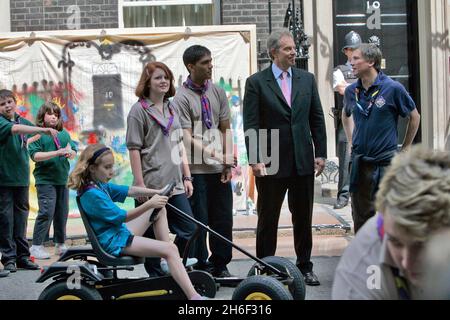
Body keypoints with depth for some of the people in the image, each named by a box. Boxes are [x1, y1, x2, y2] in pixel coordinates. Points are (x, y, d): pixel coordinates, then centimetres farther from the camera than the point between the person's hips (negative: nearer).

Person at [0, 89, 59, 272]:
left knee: (21, 217, 9)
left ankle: (22, 256, 15)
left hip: (21, 178, 5)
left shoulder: (23, 121, 10)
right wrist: (44, 130, -35)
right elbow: (16, 129, -29)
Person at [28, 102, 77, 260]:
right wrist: (58, 153, -19)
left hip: (62, 179, 6)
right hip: (45, 180, -6)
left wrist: (69, 152, -8)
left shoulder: (64, 133, 13)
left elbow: (74, 153, 16)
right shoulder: (38, 134, -4)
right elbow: (35, 155, -14)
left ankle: (60, 245, 23)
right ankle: (36, 246, -4)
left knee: (62, 212, 11)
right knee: (46, 212, -12)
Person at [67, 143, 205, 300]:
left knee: (160, 209, 17)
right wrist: (149, 204, -22)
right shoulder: (92, 194, -22)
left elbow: (129, 191, 8)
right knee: (170, 250, -19)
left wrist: (157, 192, -2)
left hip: (121, 231, 11)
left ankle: (169, 263, 10)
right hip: (114, 242, -10)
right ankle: (194, 296, -28)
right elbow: (121, 217, -21)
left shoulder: (100, 185, 8)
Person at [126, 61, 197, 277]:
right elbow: (134, 149, -8)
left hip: (175, 184, 6)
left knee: (188, 229, 4)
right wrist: (140, 184, -14)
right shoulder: (139, 110, -3)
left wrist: (187, 177, 14)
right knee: (153, 236, 0)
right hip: (152, 185, -6)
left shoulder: (171, 109, 16)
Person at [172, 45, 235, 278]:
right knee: (198, 221, 1)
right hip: (196, 169, -5)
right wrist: (215, 155, -21)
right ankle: (200, 268, 13)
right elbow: (187, 138, -13)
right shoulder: (182, 97, -7)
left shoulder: (218, 92, 10)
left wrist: (228, 161, 1)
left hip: (219, 169, 5)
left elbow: (225, 129, 11)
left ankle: (220, 265, 22)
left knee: (223, 219, 9)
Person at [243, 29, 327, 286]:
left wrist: (320, 153, 4)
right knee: (267, 219, 6)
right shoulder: (256, 82, -3)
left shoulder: (307, 79, 8)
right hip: (271, 163, -3)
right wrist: (255, 159, -13)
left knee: (303, 218, 11)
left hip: (303, 162, 3)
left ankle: (305, 267, 22)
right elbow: (251, 126, -6)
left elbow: (317, 119, 10)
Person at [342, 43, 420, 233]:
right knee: (361, 216, 11)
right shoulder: (352, 91, 5)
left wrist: (404, 149, 4)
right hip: (359, 162, 4)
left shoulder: (393, 88, -9)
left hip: (386, 162, -4)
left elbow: (414, 117, 2)